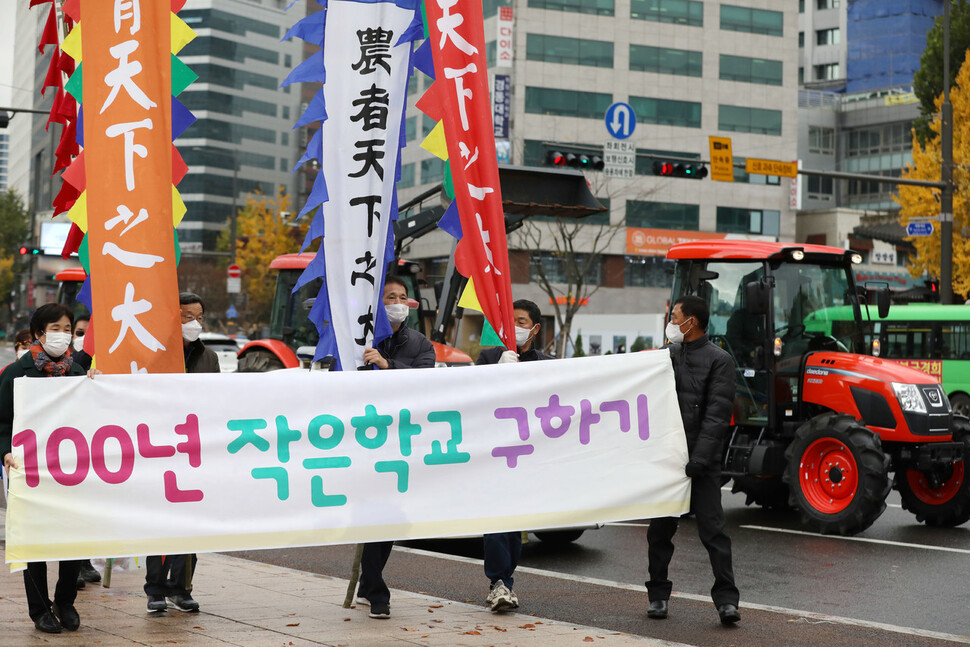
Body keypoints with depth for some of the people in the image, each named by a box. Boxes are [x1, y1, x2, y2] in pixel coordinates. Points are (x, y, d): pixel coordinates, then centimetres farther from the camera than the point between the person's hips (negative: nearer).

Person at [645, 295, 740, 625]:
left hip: (701, 461, -5)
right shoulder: (666, 354, 13)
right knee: (660, 530, 9)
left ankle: (726, 599, -2)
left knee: (713, 529, -6)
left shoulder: (719, 360, -3)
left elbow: (717, 414, -10)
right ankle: (658, 595, 21)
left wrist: (698, 458, -18)